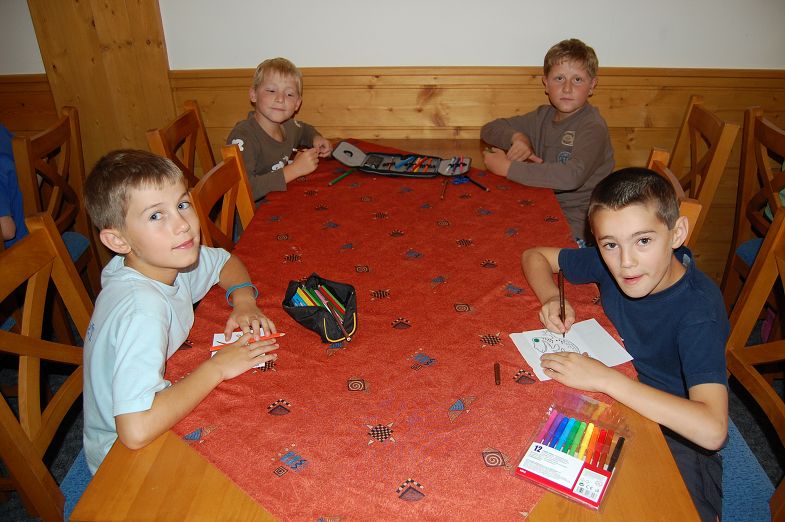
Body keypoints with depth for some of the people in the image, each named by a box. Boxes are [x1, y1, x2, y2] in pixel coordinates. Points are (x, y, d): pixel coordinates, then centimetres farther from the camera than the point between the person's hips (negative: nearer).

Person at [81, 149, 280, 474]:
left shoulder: (164, 259, -11)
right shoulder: (143, 309, -34)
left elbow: (227, 261, 9)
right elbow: (137, 430, -41)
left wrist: (244, 302, -11)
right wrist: (217, 367, -30)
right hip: (126, 459, -7)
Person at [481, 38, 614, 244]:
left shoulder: (593, 127, -14)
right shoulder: (543, 116, 8)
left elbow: (573, 176, -32)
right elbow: (489, 129, 12)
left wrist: (508, 168, -26)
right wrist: (516, 137, -10)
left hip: (575, 226, -6)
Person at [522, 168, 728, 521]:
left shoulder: (699, 311, -29)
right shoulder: (610, 262, -14)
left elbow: (712, 431, -40)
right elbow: (534, 256, 2)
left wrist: (605, 377, -39)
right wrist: (551, 298, -18)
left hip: (676, 430, -3)